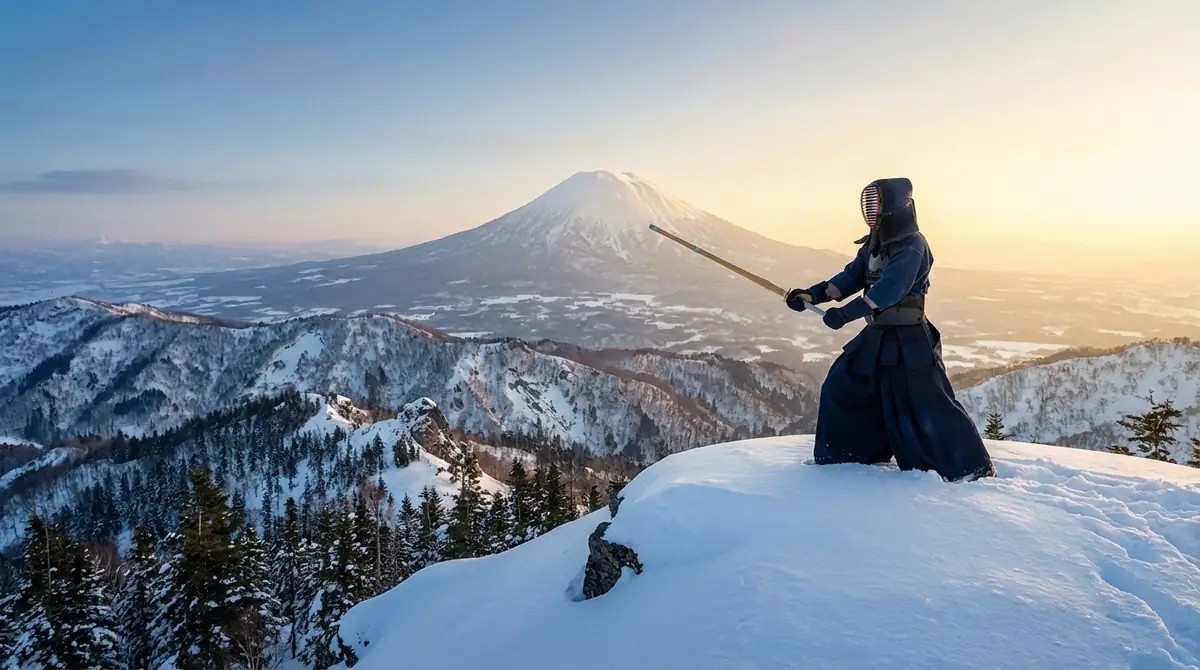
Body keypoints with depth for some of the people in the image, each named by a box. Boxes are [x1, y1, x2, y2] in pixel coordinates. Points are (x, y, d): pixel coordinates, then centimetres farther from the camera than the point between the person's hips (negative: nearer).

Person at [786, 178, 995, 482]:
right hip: (876, 336, 9)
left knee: (926, 405, -7)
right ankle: (842, 454, 26)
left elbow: (889, 290, -29)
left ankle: (973, 466, 7)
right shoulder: (875, 243, 9)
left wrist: (845, 313, -36)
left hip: (909, 342, -9)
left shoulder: (912, 245, -17)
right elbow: (851, 278, 8)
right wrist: (810, 295, -4)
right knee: (841, 387, 11)